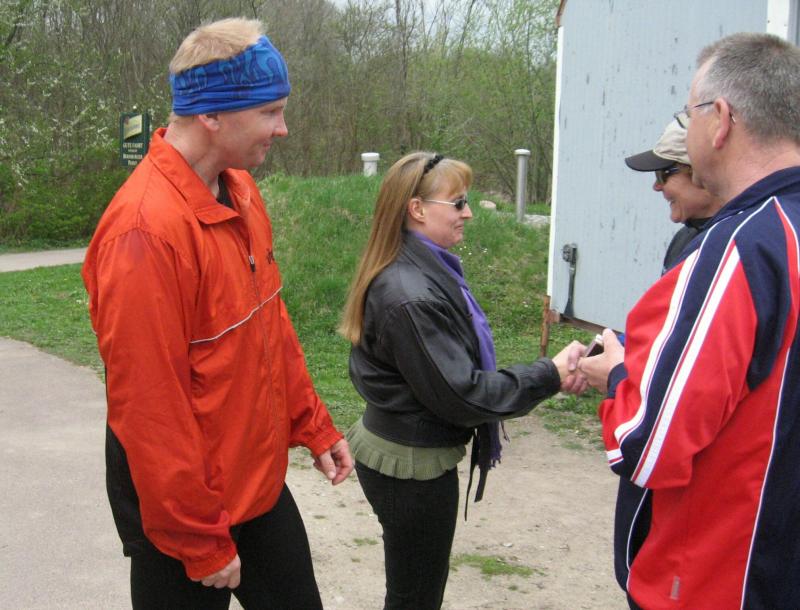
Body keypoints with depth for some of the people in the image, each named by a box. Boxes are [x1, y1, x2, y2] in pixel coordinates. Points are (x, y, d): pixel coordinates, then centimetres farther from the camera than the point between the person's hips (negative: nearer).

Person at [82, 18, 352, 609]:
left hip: (259, 482, 8)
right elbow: (148, 405, -24)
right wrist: (199, 542, -17)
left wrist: (312, 425, 13)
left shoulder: (241, 193, 1)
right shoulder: (146, 229, -25)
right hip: (186, 509, -8)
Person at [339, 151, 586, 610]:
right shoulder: (411, 296, -27)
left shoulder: (427, 271, 4)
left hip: (405, 452, 9)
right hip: (413, 466, -9)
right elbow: (459, 393, -25)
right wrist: (550, 376, -20)